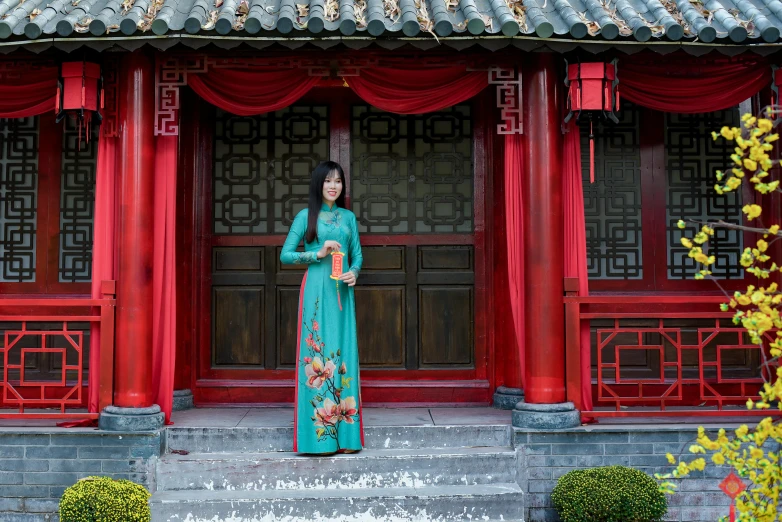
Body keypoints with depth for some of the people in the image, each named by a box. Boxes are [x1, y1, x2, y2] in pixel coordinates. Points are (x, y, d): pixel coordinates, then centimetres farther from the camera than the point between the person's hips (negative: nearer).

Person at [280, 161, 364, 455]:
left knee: (343, 353, 2)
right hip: (316, 289, -4)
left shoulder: (348, 217, 15)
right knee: (317, 353, -6)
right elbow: (285, 255, -1)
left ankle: (345, 434, 8)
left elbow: (357, 254, 17)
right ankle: (318, 435, -1)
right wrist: (319, 253, -11)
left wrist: (354, 272, -4)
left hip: (342, 291, 4)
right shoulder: (306, 216, 4)